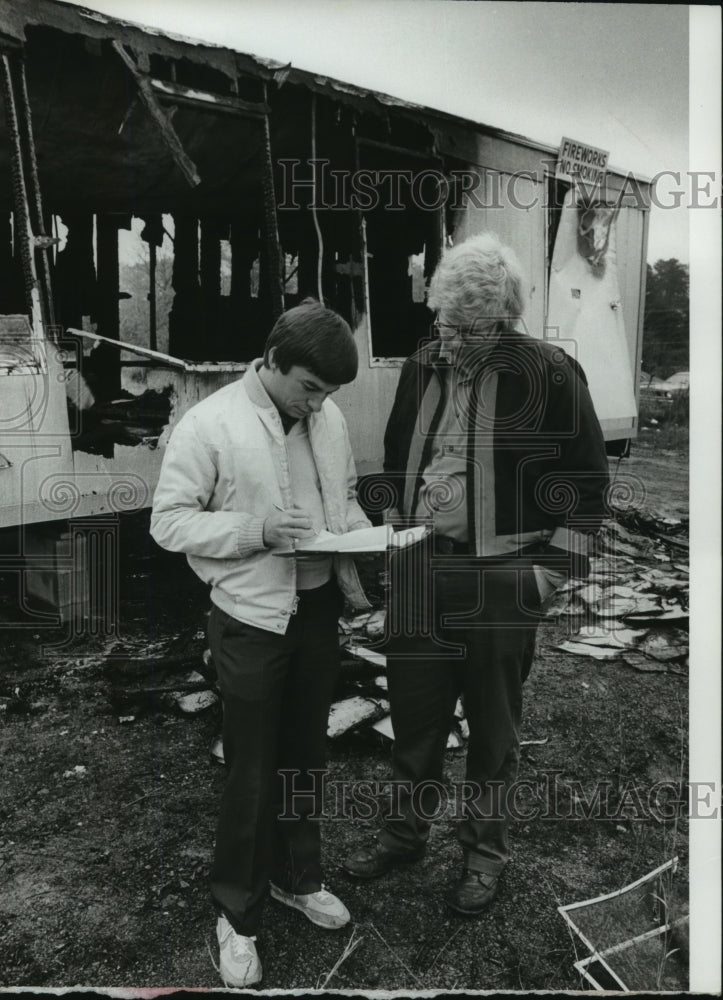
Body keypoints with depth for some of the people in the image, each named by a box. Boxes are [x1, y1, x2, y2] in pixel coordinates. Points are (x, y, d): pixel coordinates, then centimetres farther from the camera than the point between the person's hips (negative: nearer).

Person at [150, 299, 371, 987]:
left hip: (317, 609, 5)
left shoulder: (328, 418, 0)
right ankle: (237, 912, 32)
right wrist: (257, 530, -26)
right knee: (251, 771, 8)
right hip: (250, 619, -5)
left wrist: (353, 560, -4)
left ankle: (297, 878, 44)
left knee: (305, 755, 20)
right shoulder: (208, 425, -16)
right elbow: (168, 522, -13)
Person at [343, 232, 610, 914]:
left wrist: (557, 563, -7)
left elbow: (588, 476, -4)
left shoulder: (550, 374, -10)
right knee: (413, 709, 15)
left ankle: (485, 851, 32)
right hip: (419, 571, 5)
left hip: (501, 579, -4)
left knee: (493, 723, 10)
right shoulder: (421, 367, 5)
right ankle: (406, 829, 37)